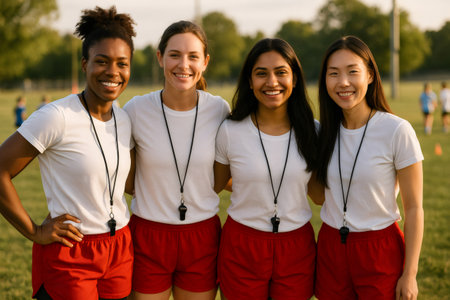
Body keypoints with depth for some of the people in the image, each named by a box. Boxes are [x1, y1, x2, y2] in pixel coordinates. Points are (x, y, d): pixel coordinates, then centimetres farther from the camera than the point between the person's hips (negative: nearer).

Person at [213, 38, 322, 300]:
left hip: (297, 248, 2)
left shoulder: (311, 131, -2)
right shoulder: (230, 131, -8)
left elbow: (318, 192, 8)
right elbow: (215, 185, 7)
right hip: (242, 248, -1)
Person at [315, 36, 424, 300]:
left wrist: (410, 273, -10)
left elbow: (414, 208, -10)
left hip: (381, 253, -4)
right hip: (331, 248, 4)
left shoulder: (397, 131, -14)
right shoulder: (324, 132, 1)